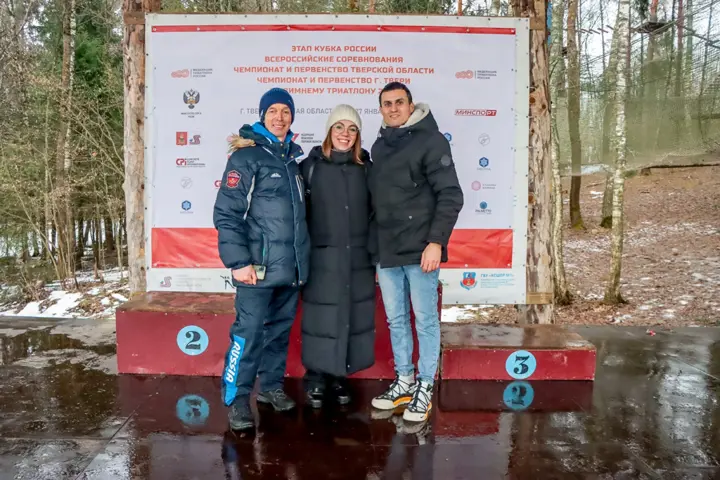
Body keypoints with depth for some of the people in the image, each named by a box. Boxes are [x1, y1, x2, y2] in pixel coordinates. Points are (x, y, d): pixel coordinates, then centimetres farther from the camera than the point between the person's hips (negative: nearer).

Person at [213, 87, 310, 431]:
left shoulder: (293, 158, 16)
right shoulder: (246, 157, -5)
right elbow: (226, 213, -11)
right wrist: (239, 261, -17)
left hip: (292, 266, 7)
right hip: (259, 267, -6)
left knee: (280, 330, 14)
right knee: (248, 333, -5)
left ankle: (271, 385, 30)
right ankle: (236, 399, 10)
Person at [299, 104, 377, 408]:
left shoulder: (366, 166, 8)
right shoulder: (311, 165, -2)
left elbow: (373, 208, 15)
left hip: (358, 257, 3)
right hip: (323, 257, -3)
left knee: (352, 317, 7)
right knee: (322, 317, 2)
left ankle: (338, 377, 23)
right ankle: (316, 378, 19)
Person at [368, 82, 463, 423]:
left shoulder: (430, 140, -4)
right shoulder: (379, 146, 16)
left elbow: (450, 195, -11)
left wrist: (436, 241, -18)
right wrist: (374, 244, 13)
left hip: (420, 250, -6)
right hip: (386, 251, 6)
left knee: (425, 321, 4)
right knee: (396, 320, 13)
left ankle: (424, 389, 16)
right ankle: (404, 383, 27)